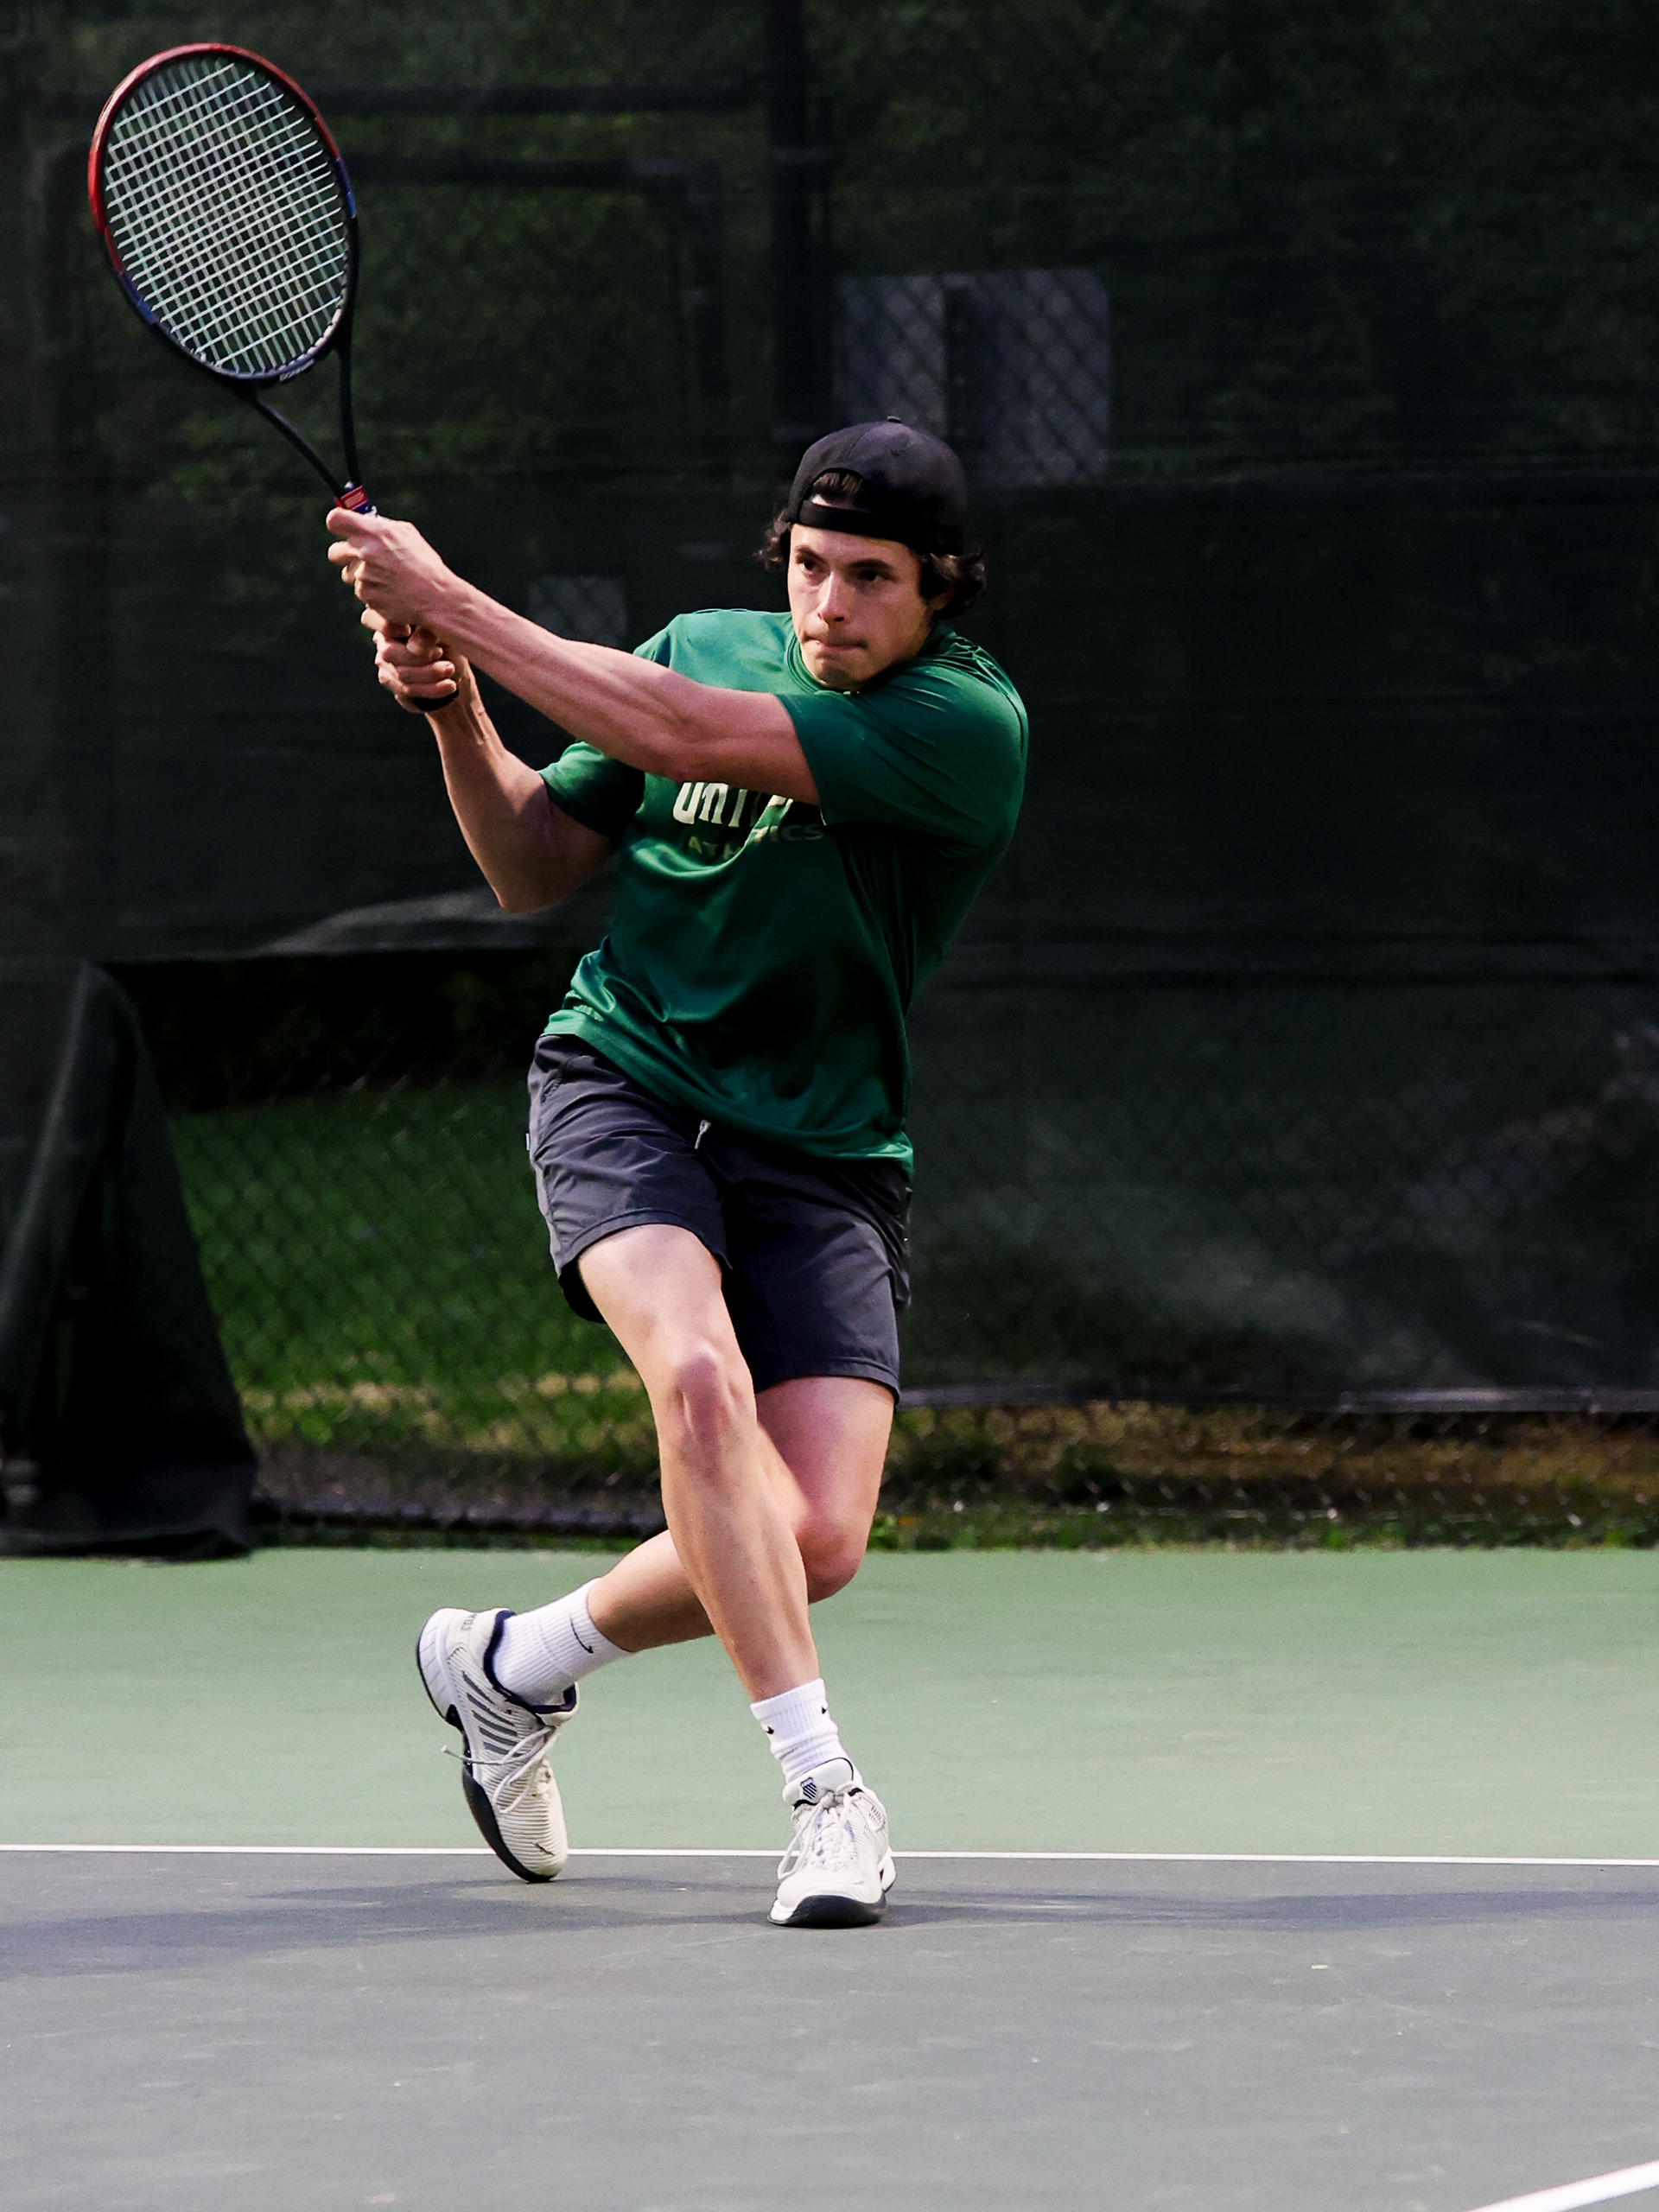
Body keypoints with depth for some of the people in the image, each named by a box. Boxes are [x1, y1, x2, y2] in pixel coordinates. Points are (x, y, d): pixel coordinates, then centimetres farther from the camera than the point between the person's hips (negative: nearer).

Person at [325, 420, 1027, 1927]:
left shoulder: (972, 727, -15)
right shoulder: (701, 649, 2)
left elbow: (682, 736, -24)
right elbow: (534, 870, 14)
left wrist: (452, 604, -21)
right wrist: (454, 704, -4)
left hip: (824, 1157, -1)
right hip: (624, 1089, 1)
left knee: (814, 1545, -12)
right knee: (702, 1377, -30)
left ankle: (510, 1666, 16)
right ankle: (823, 1788, -26)